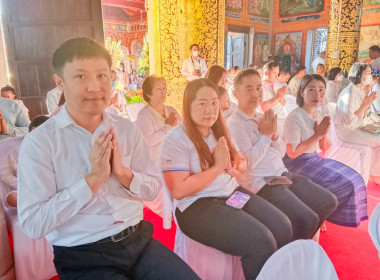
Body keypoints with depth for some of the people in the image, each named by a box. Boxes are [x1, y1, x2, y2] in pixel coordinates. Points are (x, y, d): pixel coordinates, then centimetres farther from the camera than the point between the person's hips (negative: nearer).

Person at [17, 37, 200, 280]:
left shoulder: (128, 129, 2)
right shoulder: (39, 142, -9)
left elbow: (154, 189, 4)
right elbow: (33, 224, -13)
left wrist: (123, 172, -14)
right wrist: (93, 178, -18)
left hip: (139, 239, 4)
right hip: (82, 257, -3)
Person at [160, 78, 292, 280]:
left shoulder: (219, 131, 11)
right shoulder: (176, 140, -13)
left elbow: (243, 164, 16)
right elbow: (178, 190, -19)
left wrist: (231, 167, -8)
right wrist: (217, 167, -18)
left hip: (232, 193, 7)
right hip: (196, 206, -7)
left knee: (283, 228, -6)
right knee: (261, 243, -21)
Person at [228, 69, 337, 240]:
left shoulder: (262, 118, 13)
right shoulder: (236, 124, -11)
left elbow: (281, 154, 15)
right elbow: (248, 163, -20)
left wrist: (274, 134, -4)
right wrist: (266, 134, -12)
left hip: (284, 174, 9)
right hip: (264, 184, -9)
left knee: (329, 202, 9)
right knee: (308, 220, -20)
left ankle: (302, 241, 28)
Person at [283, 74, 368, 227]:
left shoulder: (319, 115, 5)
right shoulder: (294, 118, -20)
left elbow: (324, 148, 10)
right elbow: (292, 153, -22)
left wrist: (324, 134, -12)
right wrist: (317, 135, -19)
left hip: (314, 159, 9)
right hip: (297, 163, -8)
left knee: (354, 179, 8)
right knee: (343, 184, -12)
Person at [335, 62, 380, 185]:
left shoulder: (360, 91, 8)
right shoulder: (350, 93, -21)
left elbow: (362, 116, 9)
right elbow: (349, 121, -24)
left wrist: (366, 95, 1)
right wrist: (365, 105, -21)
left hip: (357, 127, 9)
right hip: (346, 130, -9)